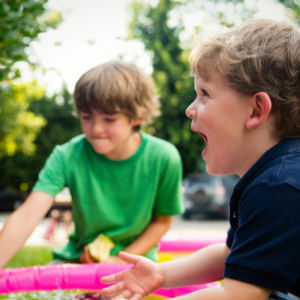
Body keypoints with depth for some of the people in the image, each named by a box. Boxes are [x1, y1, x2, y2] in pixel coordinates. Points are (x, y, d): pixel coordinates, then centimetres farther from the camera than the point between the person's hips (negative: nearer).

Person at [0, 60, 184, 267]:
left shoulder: (164, 159, -15)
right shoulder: (68, 157, -15)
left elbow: (162, 221, 0)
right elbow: (27, 217, -26)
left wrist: (123, 261, -11)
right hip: (78, 258, 0)